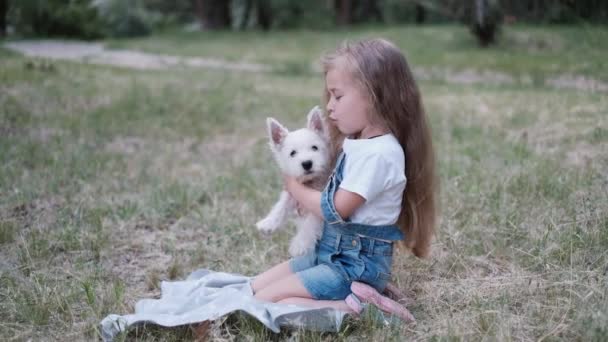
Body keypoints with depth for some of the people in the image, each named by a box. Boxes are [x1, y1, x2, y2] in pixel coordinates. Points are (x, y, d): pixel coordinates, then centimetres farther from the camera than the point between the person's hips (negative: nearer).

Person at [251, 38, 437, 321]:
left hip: (357, 263, -10)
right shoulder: (359, 142, 10)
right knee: (253, 288, 7)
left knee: (263, 302, -14)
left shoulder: (378, 153, -21)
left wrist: (295, 187, -3)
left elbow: (336, 209, -19)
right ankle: (352, 297, -1)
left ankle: (353, 308, -14)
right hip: (330, 251, 10)